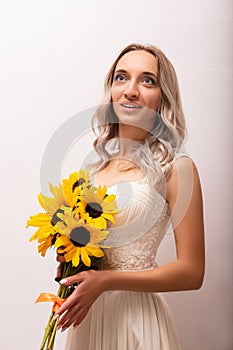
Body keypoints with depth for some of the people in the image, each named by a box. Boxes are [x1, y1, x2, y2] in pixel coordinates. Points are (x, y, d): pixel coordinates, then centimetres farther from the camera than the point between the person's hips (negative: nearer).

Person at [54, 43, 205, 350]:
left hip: (136, 315, -5)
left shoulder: (176, 168, -14)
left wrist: (104, 281, -20)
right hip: (88, 312, 5)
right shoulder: (99, 161, 2)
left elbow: (192, 272, -14)